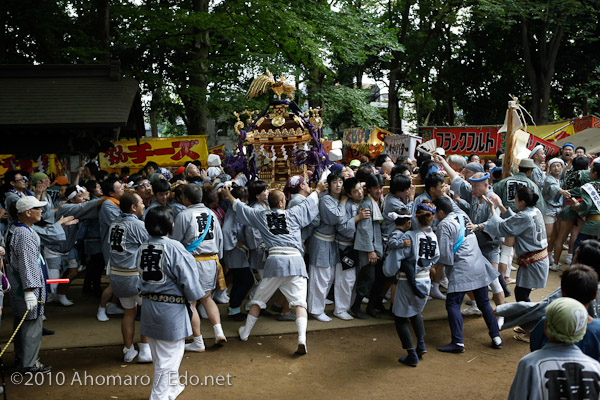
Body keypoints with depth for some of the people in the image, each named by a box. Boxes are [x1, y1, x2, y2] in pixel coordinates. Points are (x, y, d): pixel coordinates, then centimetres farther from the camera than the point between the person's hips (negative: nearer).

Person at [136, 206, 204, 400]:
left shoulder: (142, 248, 1)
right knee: (168, 357, 5)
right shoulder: (174, 248, -20)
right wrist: (194, 296, 0)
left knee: (161, 356, 23)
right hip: (171, 309, -8)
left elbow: (142, 277, 5)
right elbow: (188, 279, -17)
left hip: (149, 305, 8)